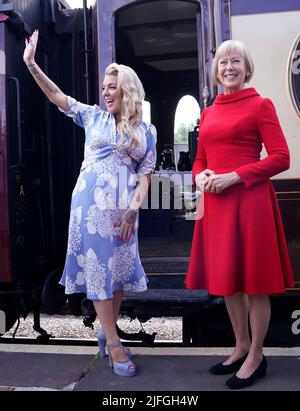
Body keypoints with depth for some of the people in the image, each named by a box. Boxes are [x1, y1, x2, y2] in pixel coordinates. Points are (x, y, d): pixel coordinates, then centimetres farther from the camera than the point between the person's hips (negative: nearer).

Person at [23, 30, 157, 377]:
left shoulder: (146, 131, 6)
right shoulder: (93, 116, 7)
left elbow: (145, 174, 3)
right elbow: (57, 96, 3)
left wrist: (134, 208, -9)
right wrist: (31, 63, -6)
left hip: (124, 207, 1)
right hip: (91, 203, -1)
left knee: (118, 268, 7)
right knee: (97, 267, -1)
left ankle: (106, 331, 25)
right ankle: (114, 343, 7)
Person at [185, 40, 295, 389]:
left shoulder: (260, 105, -1)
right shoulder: (208, 112, 16)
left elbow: (281, 158, -8)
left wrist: (235, 176, -16)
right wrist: (200, 176, -3)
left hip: (249, 200, -6)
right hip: (215, 203, 7)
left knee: (254, 281, 3)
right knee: (226, 278, 14)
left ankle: (256, 356, 20)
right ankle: (241, 347, 32)